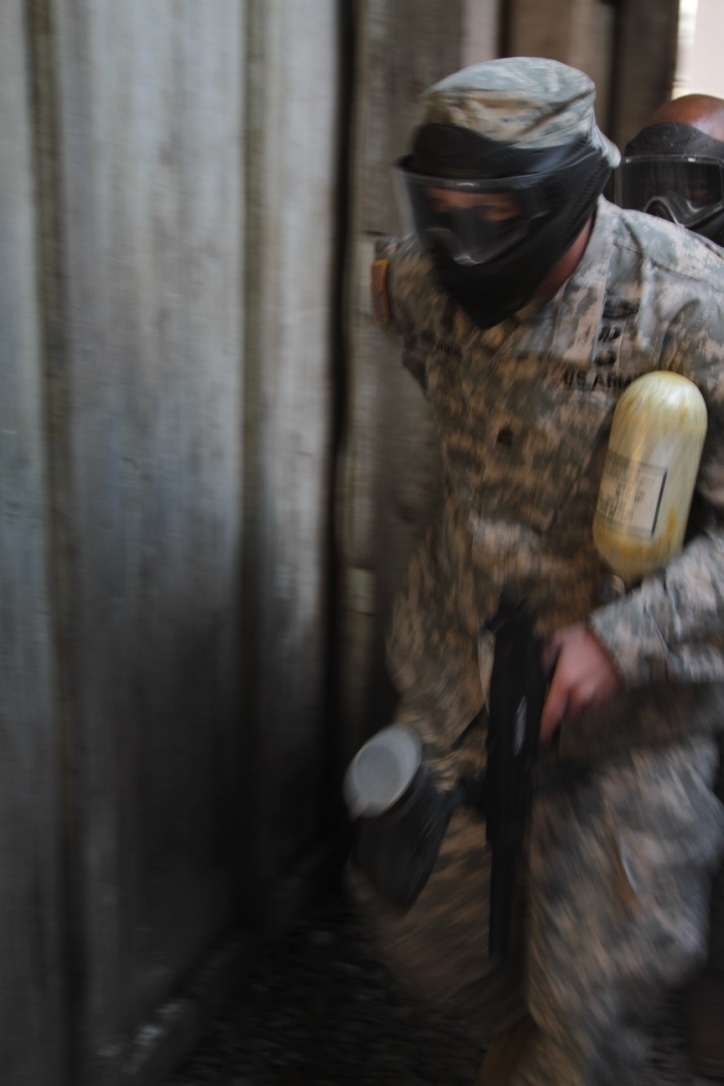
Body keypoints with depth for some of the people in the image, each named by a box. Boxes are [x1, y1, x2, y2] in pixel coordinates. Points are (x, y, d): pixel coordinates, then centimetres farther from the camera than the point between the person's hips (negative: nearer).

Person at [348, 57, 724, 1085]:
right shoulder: (423, 281, -7)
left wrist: (623, 640, -32)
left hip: (629, 691, -5)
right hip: (462, 663, 5)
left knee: (598, 982, 6)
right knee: (417, 911, 17)